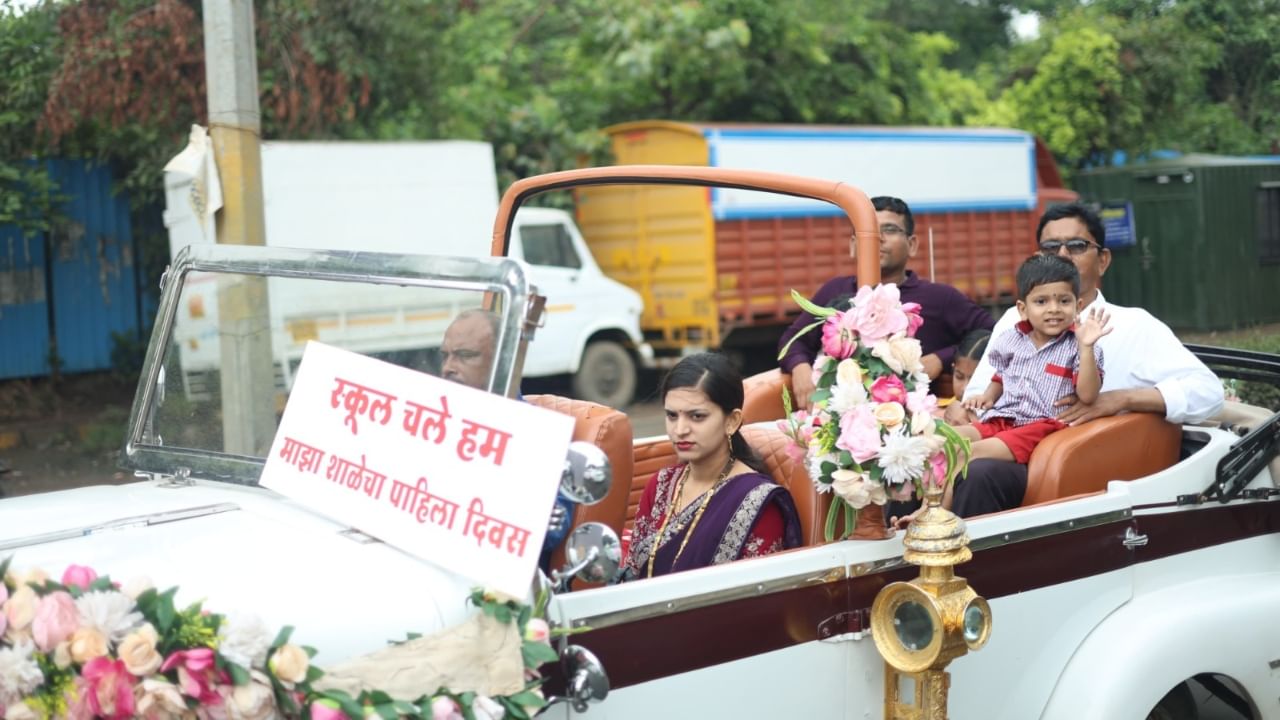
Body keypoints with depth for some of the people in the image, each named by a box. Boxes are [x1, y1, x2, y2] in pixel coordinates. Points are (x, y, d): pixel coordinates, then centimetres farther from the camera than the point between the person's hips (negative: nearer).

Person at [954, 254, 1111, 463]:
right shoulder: (1010, 340, 12)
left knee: (976, 451, -28)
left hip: (1042, 425, -6)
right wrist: (988, 397, 10)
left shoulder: (1076, 348, -3)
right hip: (1000, 420, 6)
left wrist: (1086, 347, -23)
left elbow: (1087, 396, -15)